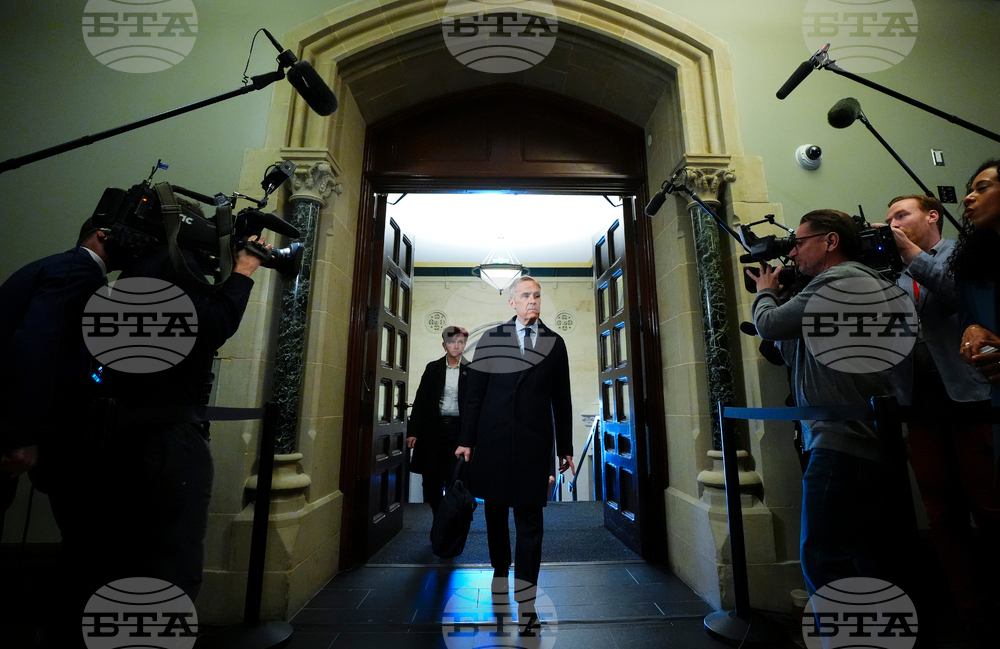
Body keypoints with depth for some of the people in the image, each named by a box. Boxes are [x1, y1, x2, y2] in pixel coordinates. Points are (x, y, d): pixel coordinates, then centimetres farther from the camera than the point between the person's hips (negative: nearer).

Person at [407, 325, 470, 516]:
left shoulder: (471, 370, 0)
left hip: (458, 429, -1)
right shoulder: (433, 368, 4)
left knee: (454, 479, 0)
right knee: (432, 478, 6)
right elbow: (420, 400, 5)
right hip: (434, 429, 2)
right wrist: (413, 431, 0)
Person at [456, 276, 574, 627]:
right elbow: (475, 393, 2)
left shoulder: (554, 342, 4)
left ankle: (525, 598, 14)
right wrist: (466, 439, 1)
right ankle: (500, 568, 41)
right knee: (495, 508, 16)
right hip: (493, 439, 1)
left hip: (534, 440, 0)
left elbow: (561, 398, 6)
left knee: (530, 516, 2)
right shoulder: (490, 339, 2)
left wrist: (565, 448, 8)